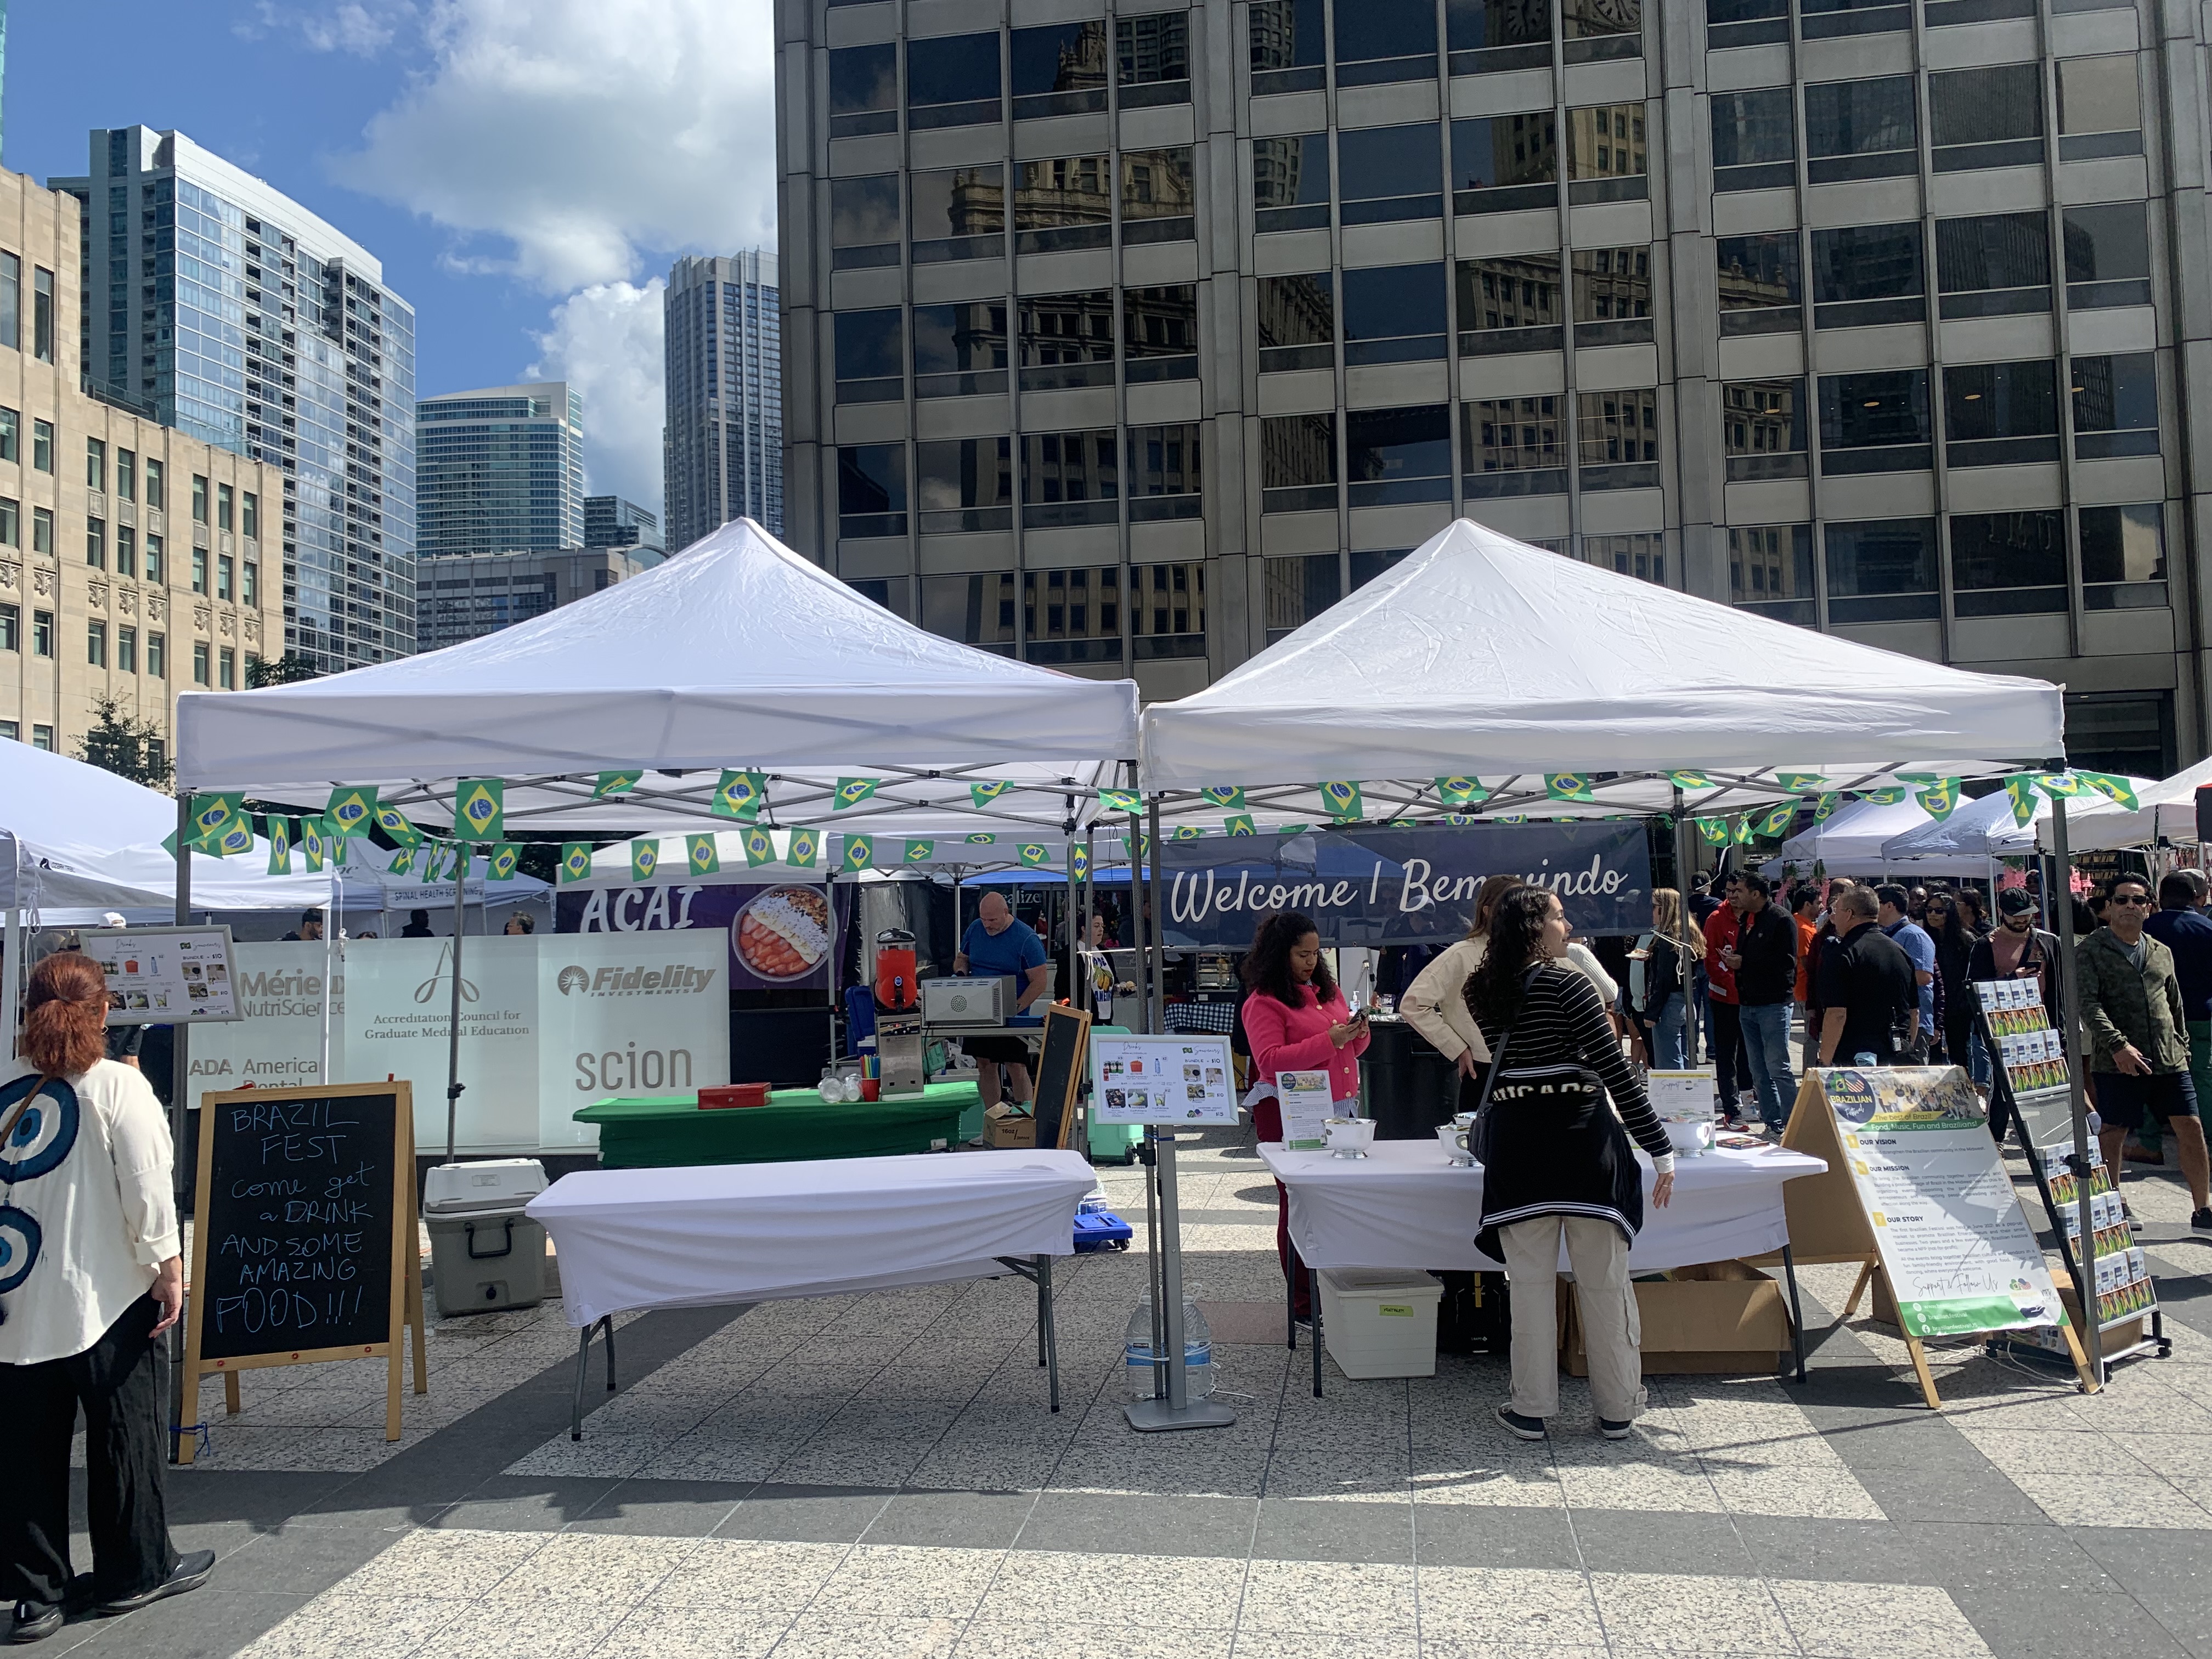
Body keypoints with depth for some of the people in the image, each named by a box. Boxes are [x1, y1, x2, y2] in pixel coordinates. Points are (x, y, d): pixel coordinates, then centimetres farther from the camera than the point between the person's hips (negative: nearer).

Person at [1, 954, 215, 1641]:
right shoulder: (117, 1087, -11)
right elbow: (148, 1190, -14)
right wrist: (170, 1267, -6)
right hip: (106, 1295, -4)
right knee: (126, 1430, 10)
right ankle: (136, 1571, 21)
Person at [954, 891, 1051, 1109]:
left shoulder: (1026, 939, -12)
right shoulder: (975, 929, 5)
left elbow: (1040, 981, -12)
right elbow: (961, 958, 19)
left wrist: (1016, 1008, -21)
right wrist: (960, 973, -5)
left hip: (1012, 1018, -5)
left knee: (1016, 1068, -8)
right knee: (985, 1067, 8)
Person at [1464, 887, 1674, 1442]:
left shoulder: (1482, 992, 6)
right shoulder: (1566, 983, -10)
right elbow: (1615, 1071, -12)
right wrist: (1660, 1148, -9)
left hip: (1514, 1143, 4)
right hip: (1582, 1138, -4)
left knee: (1531, 1281, 9)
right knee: (1604, 1280, 8)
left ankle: (1531, 1410, 14)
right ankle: (1618, 1408, 17)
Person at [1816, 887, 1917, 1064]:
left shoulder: (1841, 953, -12)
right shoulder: (1900, 951, 12)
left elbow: (1836, 1014, -18)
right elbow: (1915, 1012, 16)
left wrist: (1825, 1062, -13)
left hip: (1852, 1059, -7)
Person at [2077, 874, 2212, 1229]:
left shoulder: (2161, 953, 14)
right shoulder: (2090, 951, -3)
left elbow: (2176, 1007, 22)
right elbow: (2088, 1004, -13)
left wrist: (2183, 1050, 16)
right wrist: (2118, 1044, -22)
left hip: (2169, 1061, 5)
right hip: (2119, 1062, -4)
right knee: (2113, 1132, 2)